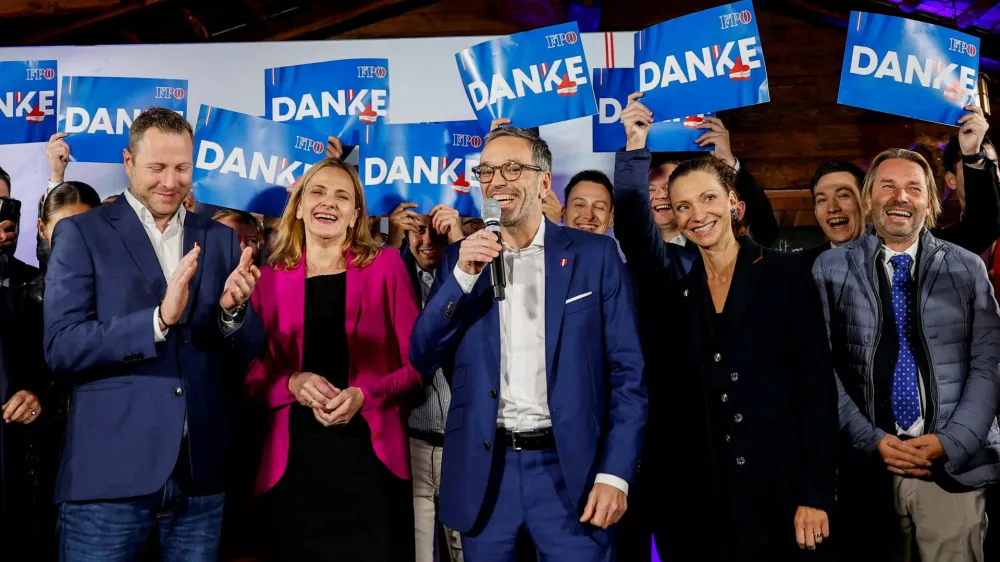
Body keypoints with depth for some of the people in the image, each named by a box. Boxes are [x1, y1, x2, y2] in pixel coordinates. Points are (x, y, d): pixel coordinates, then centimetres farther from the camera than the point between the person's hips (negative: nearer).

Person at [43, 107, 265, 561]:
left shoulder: (220, 239, 11)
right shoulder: (81, 233, 0)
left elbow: (248, 348, 9)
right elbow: (61, 347, -10)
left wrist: (232, 309, -13)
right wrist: (160, 319, -23)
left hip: (200, 473, 4)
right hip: (110, 473, -3)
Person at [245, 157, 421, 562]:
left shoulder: (384, 266, 2)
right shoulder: (270, 277, 7)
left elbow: (417, 361, 1)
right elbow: (251, 373, 8)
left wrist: (365, 395, -14)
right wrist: (293, 384, -11)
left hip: (370, 453, -1)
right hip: (293, 458, 2)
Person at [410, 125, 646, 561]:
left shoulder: (595, 254, 0)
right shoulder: (462, 257, 6)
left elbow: (627, 372, -2)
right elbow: (422, 359, 0)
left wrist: (615, 473, -10)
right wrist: (463, 276, -12)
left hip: (568, 469, -2)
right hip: (483, 471, 2)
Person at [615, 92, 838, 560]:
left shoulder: (785, 274, 0)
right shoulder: (671, 276, 7)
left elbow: (816, 384, -3)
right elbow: (632, 227, -12)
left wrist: (815, 494, -7)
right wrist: (636, 145, -19)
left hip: (770, 487, -2)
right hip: (685, 490, 2)